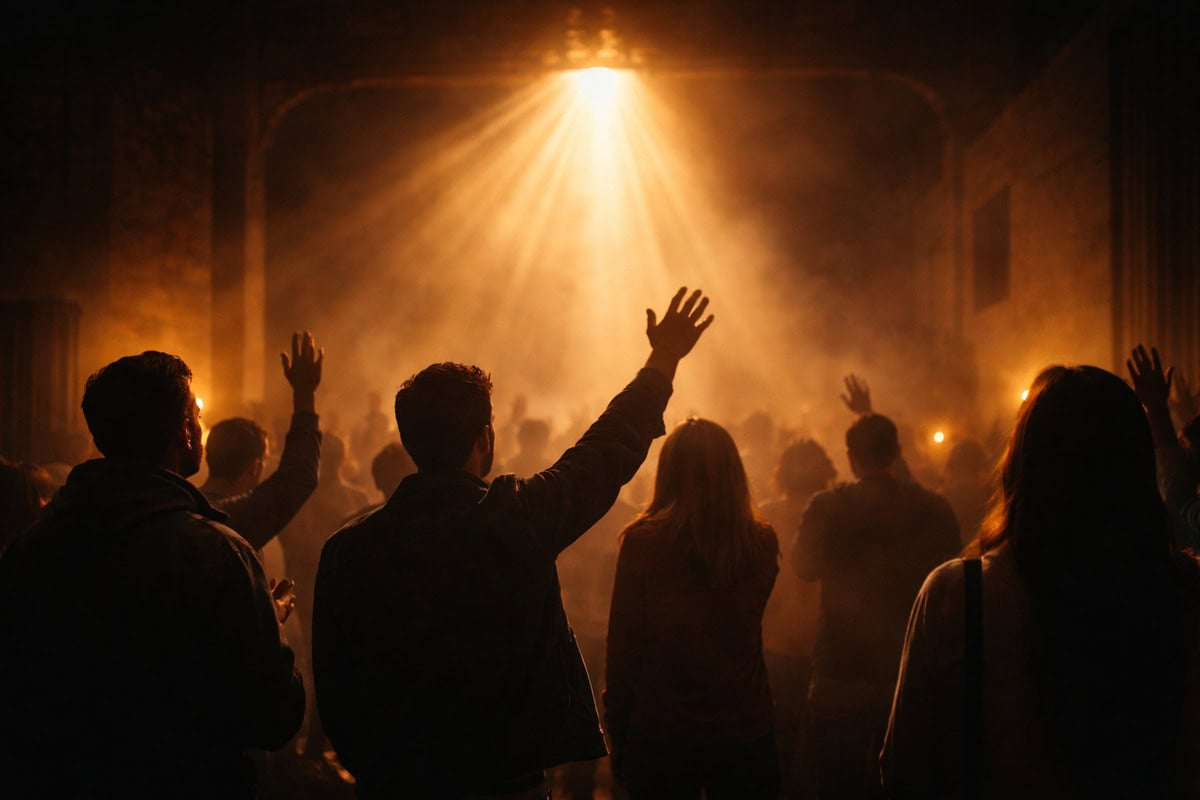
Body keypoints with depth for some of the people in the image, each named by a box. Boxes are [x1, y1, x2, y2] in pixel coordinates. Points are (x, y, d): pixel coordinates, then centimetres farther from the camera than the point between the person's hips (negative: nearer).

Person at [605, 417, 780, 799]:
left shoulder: (642, 542, -13)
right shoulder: (762, 543, -7)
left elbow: (622, 645, -8)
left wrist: (617, 736, 3)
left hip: (659, 737, -1)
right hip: (745, 735, 2)